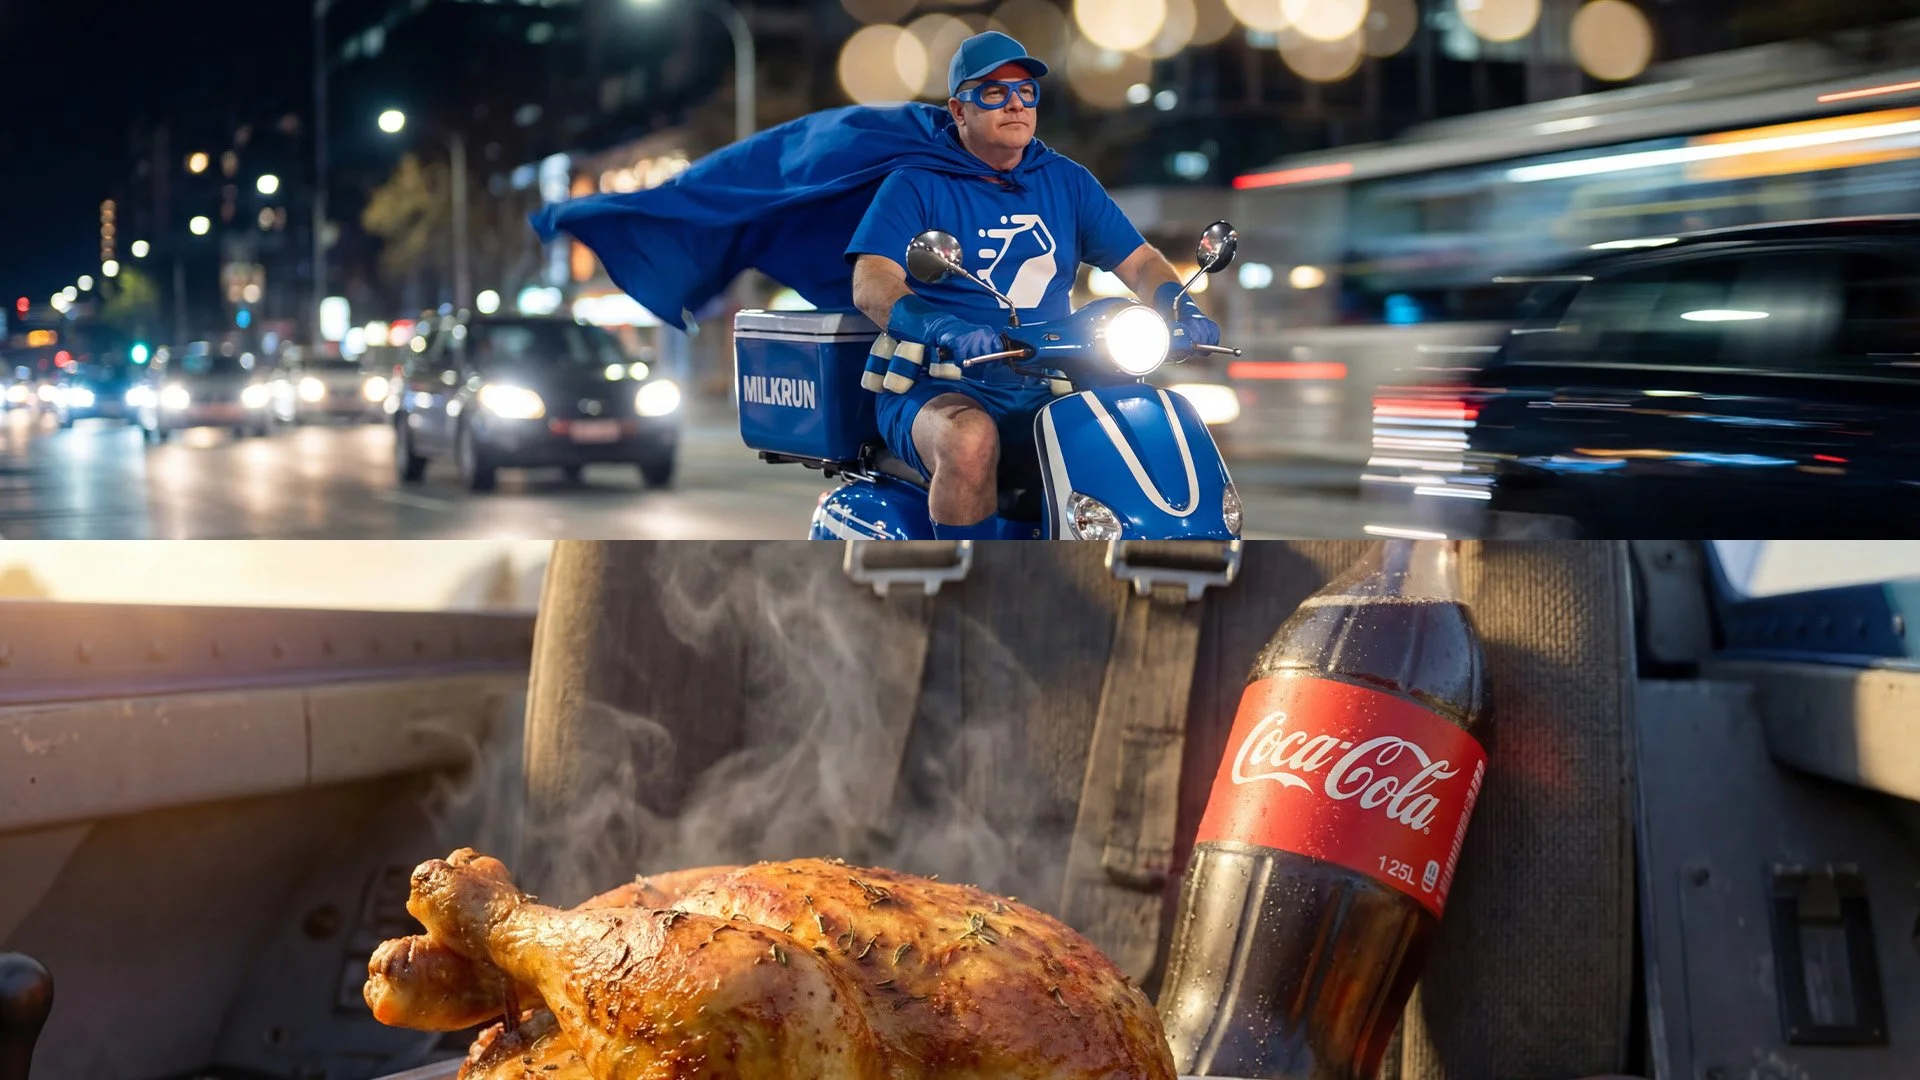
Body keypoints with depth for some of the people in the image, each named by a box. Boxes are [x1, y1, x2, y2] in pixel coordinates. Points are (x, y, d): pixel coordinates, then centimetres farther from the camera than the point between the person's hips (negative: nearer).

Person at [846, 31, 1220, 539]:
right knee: (970, 440, -38)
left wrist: (1181, 309, -10)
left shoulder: (1067, 181, 16)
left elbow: (1138, 261, 13)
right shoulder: (916, 186, 1)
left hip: (1049, 389, 5)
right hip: (941, 389, -4)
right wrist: (948, 331, -33)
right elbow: (871, 284, -13)